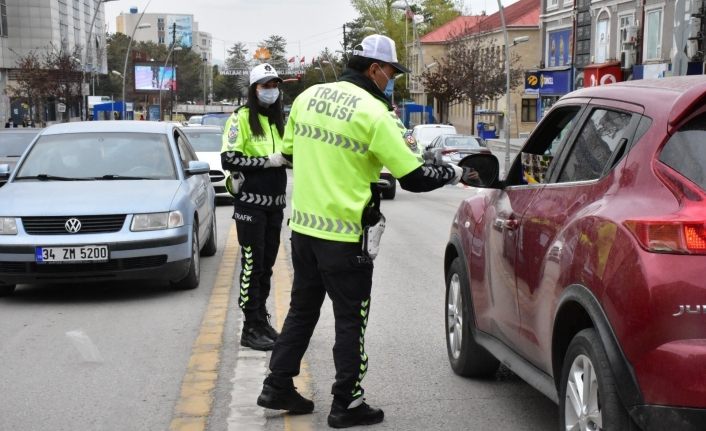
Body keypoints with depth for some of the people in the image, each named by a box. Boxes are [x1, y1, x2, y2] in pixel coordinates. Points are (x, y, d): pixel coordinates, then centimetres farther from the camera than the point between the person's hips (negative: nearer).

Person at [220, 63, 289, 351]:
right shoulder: (241, 118, -7)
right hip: (250, 203, -7)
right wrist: (267, 160, -20)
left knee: (266, 265, 13)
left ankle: (262, 320, 23)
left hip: (275, 203, 7)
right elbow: (228, 159, -16)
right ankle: (251, 329, 1)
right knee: (252, 265, -4)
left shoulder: (279, 120, 16)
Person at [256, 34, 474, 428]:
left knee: (303, 308, 20)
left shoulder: (308, 97, 4)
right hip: (345, 235, -6)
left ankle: (278, 386, 27)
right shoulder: (373, 112, -14)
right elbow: (414, 177, -13)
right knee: (350, 320, 7)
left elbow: (289, 152, 17)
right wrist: (454, 173, 4)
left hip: (303, 226, 6)